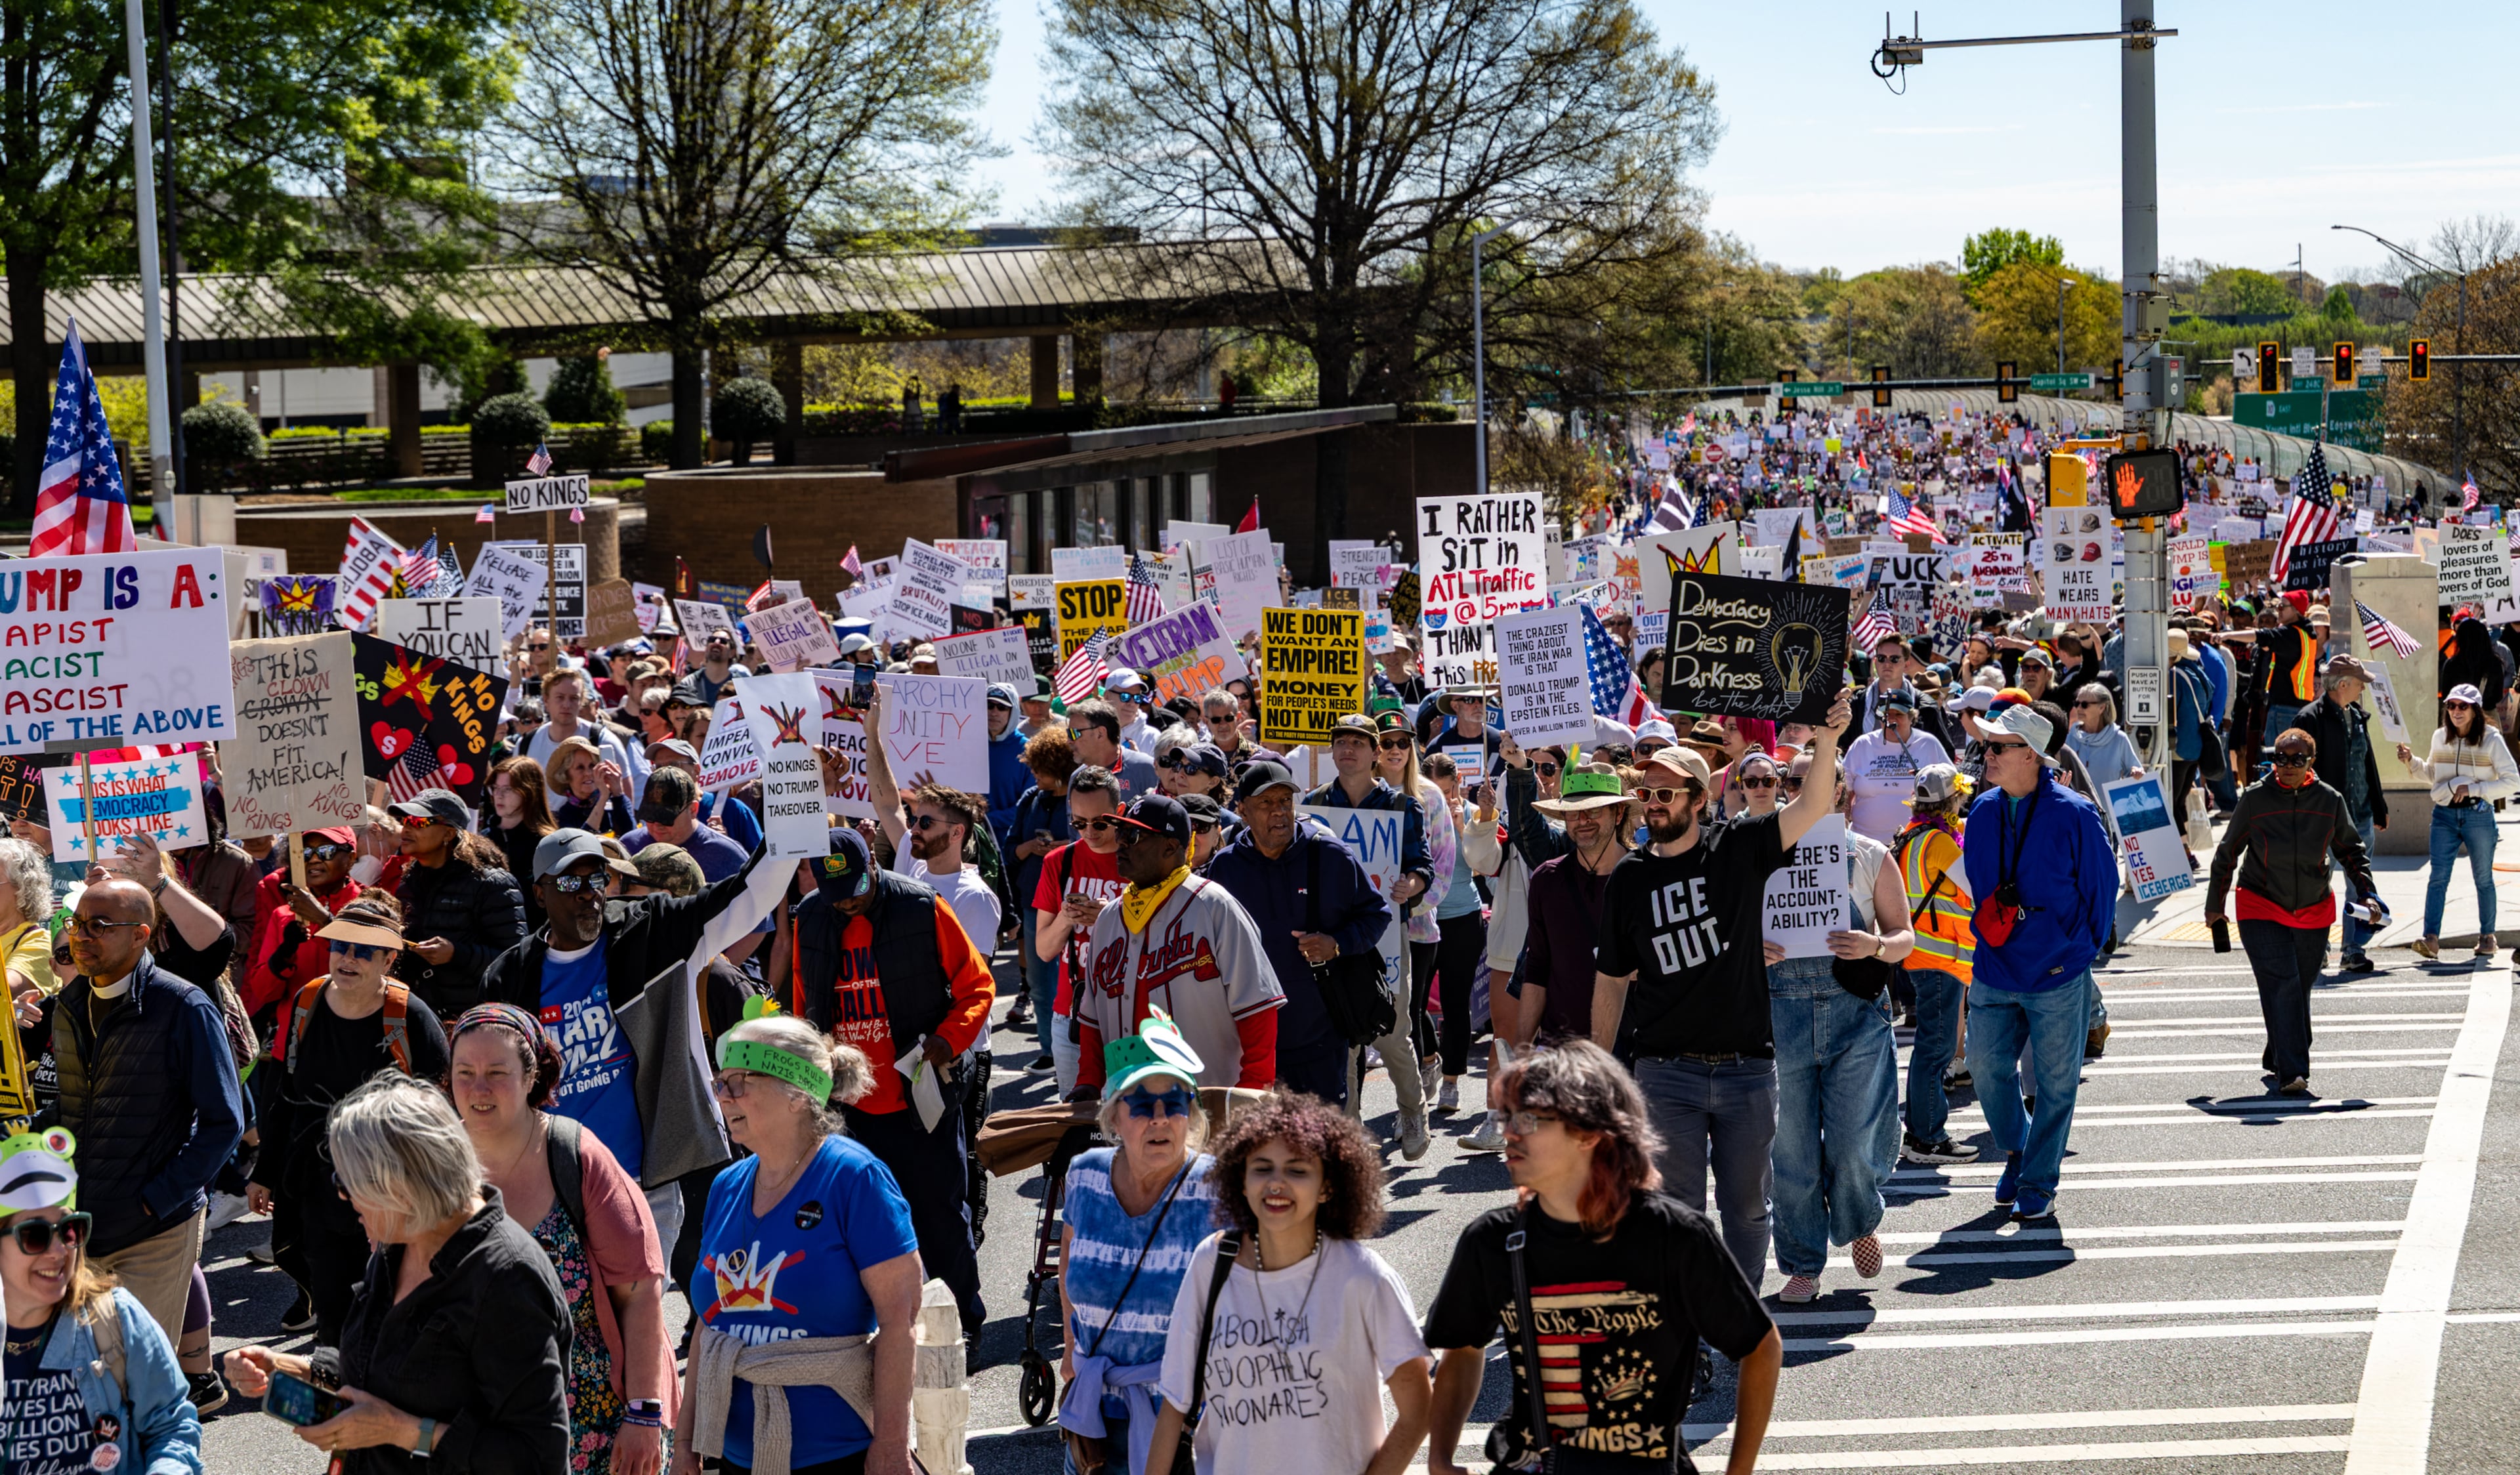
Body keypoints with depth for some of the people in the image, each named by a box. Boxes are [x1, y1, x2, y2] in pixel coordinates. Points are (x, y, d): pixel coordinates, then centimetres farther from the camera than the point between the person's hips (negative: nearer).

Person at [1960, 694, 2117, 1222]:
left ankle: (2038, 1184, 15)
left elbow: (2101, 886, -4)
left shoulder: (2073, 815, -12)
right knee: (1987, 1067, 5)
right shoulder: (1983, 812, 3)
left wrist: (2080, 950, 0)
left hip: (2058, 975, -4)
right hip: (1995, 971, 5)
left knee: (2055, 1083, 4)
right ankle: (2016, 1153, 31)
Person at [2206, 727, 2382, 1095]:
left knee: (2300, 991, 12)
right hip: (2261, 909, -3)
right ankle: (2291, 1073, -21)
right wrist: (2215, 905, 9)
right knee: (2282, 985, -17)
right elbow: (2228, 852, 4)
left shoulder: (2330, 801, -2)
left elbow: (2351, 850, 15)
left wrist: (2366, 892, 3)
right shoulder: (2255, 798, -8)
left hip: (2314, 912, 3)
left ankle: (2279, 1060, 33)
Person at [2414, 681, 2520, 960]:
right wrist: (2413, 762, 6)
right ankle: (2431, 939, -15)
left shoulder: (2491, 739, -5)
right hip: (2444, 814, 3)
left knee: (2483, 878, 9)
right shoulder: (2440, 737, 8)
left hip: (2478, 815, -3)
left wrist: (2472, 788, -16)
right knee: (2438, 876, -8)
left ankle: (2487, 936, 21)